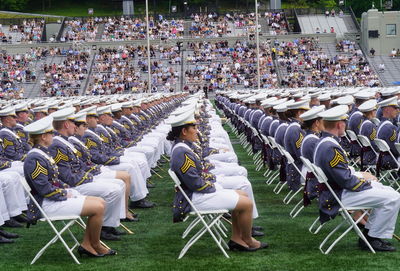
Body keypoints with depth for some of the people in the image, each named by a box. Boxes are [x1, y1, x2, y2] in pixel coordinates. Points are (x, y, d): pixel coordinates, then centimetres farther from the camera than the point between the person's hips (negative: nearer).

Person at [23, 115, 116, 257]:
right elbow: (45, 189, -22)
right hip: (47, 205, -11)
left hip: (59, 195, 11)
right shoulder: (34, 159, -19)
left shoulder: (43, 154, 14)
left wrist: (68, 189, 7)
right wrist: (66, 194, -12)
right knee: (98, 208, -16)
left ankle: (86, 244, 5)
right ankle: (95, 246, 2)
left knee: (100, 202, 4)